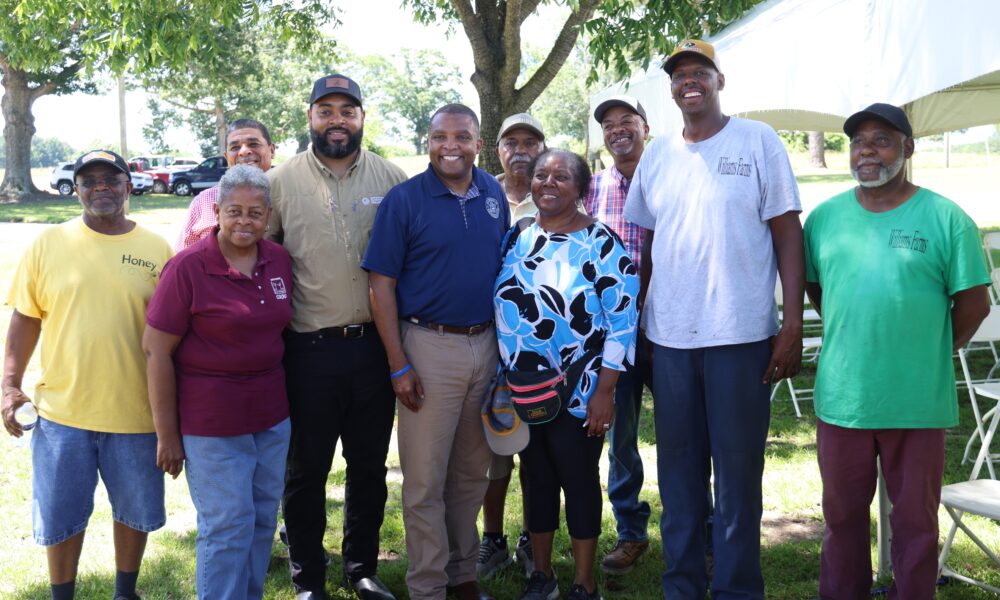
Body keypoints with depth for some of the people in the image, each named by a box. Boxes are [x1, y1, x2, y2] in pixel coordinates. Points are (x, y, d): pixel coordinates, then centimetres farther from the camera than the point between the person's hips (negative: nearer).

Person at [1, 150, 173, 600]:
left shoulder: (157, 249, 0)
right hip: (62, 410, 0)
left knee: (135, 511, 15)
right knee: (60, 516, 11)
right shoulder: (48, 245, 1)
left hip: (136, 410, 0)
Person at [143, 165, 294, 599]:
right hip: (211, 420, -5)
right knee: (227, 527, 2)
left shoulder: (279, 261, 2)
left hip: (272, 414, 6)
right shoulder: (188, 267, -14)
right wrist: (167, 434, -11)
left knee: (263, 519, 15)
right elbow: (156, 351, -12)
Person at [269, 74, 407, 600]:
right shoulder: (282, 181, -2)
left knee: (370, 465, 15)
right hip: (309, 350, -2)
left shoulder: (391, 178, 2)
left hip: (375, 345, 2)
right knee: (306, 468, 10)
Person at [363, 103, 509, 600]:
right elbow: (382, 285, -9)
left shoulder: (493, 194, 5)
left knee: (472, 471, 15)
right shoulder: (404, 200, -8)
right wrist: (399, 366, -13)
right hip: (429, 346, -4)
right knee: (425, 479, 3)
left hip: (486, 344, 5)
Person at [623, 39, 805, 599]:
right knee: (678, 473, 12)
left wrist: (793, 324, -9)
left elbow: (788, 235, -3)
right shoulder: (657, 155, 11)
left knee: (738, 473, 4)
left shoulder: (758, 141, 0)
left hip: (742, 338, -4)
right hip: (669, 340, 4)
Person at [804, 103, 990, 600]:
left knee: (915, 521, 10)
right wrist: (849, 338, 10)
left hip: (916, 404, -3)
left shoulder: (945, 218, -5)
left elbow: (973, 303, -1)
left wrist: (929, 352, 4)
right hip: (840, 397, 3)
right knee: (843, 516, 16)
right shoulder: (824, 217, 5)